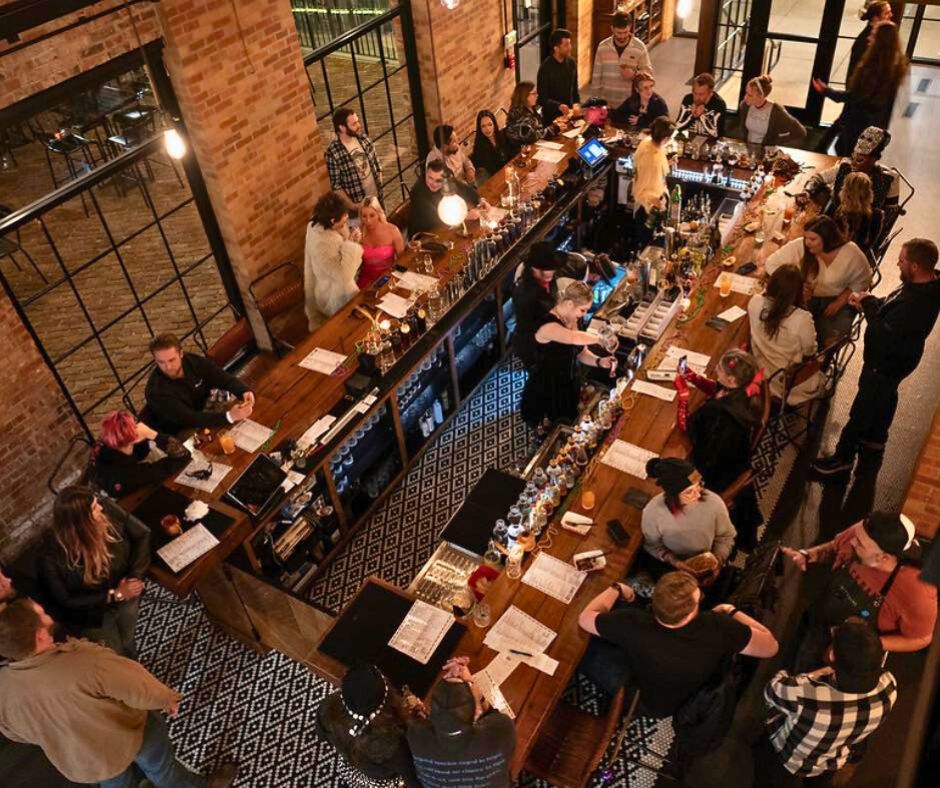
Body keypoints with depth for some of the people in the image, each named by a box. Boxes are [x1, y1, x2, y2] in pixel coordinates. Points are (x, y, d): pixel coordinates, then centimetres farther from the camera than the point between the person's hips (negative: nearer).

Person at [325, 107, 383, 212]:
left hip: (377, 198, 5)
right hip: (358, 205, -5)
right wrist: (352, 206, -14)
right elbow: (336, 186, -16)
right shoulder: (333, 152, -21)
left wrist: (379, 187, 4)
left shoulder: (363, 138, -5)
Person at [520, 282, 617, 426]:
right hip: (544, 393, -8)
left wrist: (599, 361, -14)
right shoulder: (547, 325, -29)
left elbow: (581, 352, 5)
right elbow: (574, 338, -49)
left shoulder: (571, 320, 0)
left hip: (569, 388, 8)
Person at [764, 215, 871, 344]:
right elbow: (771, 264, -9)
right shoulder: (799, 246, -16)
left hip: (836, 300, 0)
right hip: (805, 298, 0)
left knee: (831, 341, -22)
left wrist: (840, 302, -13)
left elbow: (862, 281, -2)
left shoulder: (851, 253, -15)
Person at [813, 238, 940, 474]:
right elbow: (891, 306, 6)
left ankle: (843, 457, 23)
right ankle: (876, 440, 53)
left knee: (862, 410, 6)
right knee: (885, 398, 29)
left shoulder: (917, 304, -39)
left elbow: (883, 334, -36)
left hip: (888, 363, -10)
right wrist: (869, 303, -11)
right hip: (893, 358, 10)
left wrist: (869, 305, -24)